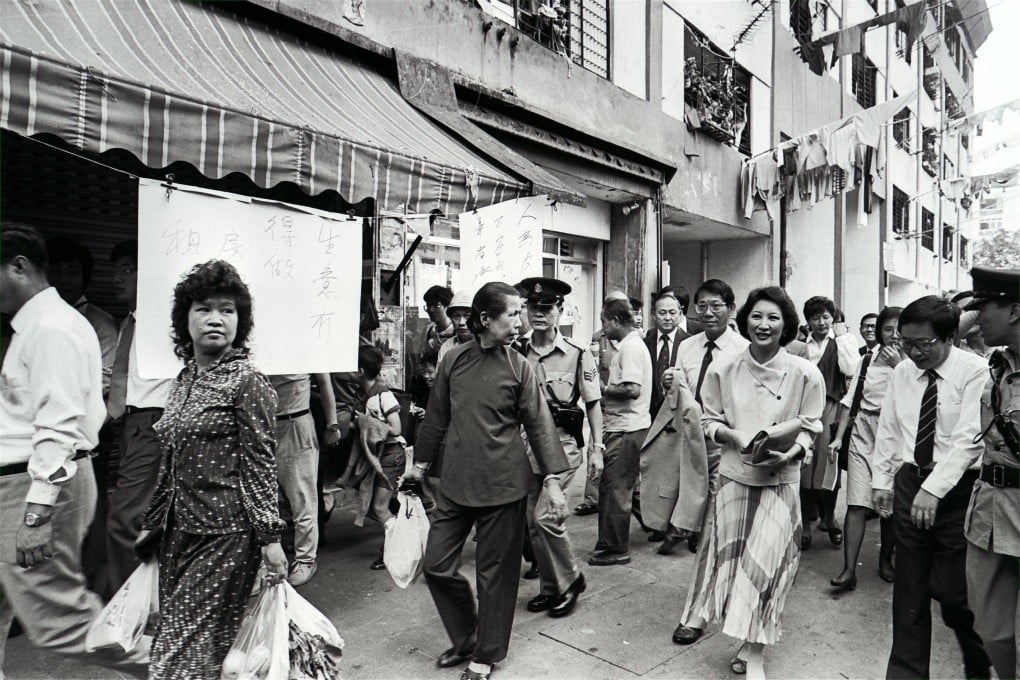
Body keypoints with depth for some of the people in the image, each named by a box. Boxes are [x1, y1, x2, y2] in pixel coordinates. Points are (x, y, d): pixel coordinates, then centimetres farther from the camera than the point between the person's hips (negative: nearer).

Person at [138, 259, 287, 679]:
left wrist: (269, 535, -14)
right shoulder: (185, 379, 10)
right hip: (179, 530, 7)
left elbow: (260, 464, -12)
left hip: (225, 532, -7)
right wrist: (153, 523, 20)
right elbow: (170, 464, 17)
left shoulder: (248, 382, -11)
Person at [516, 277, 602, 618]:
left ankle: (571, 579, 14)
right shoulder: (517, 353, 1)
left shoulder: (578, 355, -6)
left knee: (546, 515, -12)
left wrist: (596, 447, -1)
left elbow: (593, 404, 2)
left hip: (563, 443, -4)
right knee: (532, 520, 10)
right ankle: (550, 588, 30)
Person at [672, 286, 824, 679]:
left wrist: (789, 454, -20)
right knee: (725, 551, 15)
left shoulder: (805, 374, -10)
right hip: (733, 473, 1)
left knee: (765, 557, -2)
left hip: (780, 480, -1)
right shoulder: (723, 369, -8)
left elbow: (810, 428, -2)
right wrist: (735, 436, -18)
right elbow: (710, 421, 1)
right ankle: (699, 614, 40)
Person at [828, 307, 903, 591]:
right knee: (857, 503, -3)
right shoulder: (869, 358, 7)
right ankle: (849, 570, -2)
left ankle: (885, 559, 32)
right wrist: (838, 437, 5)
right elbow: (851, 400, 8)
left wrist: (898, 366, -15)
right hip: (863, 431, 1)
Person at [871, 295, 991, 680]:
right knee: (909, 587, 11)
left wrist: (934, 489, -22)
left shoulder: (975, 373, -11)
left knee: (952, 591, 2)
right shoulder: (902, 372, 4)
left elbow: (970, 438, -18)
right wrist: (882, 481, 8)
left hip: (956, 487, -4)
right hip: (910, 482, 4)